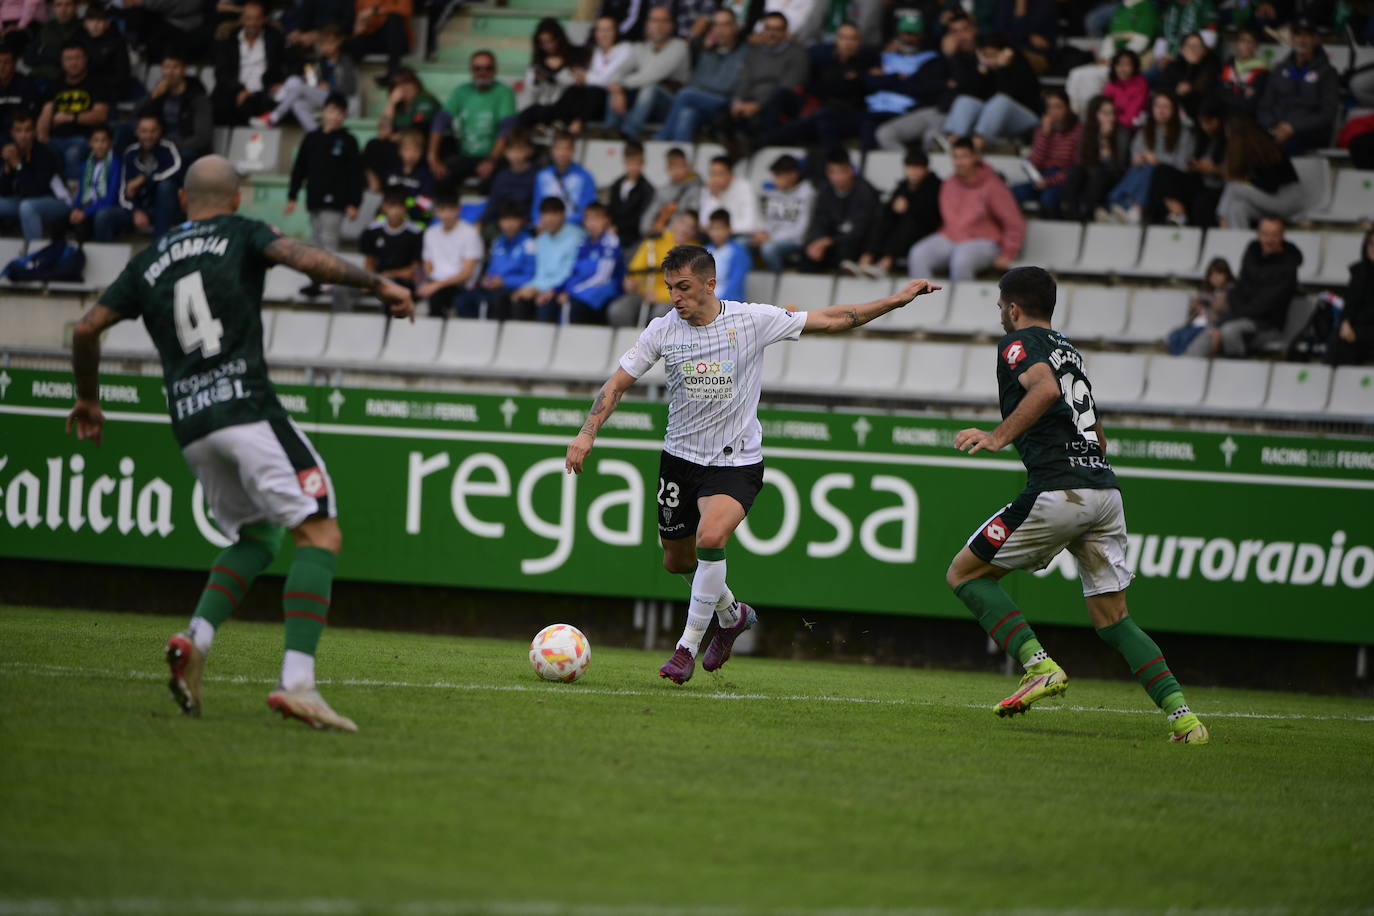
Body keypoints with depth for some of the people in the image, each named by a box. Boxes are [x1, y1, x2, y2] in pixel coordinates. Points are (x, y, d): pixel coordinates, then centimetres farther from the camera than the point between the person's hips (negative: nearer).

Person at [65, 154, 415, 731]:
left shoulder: (150, 261, 20)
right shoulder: (241, 235, 8)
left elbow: (86, 330, 18)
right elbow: (305, 258, -11)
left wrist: (88, 399, 32)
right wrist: (377, 284, -8)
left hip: (190, 423, 6)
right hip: (247, 404, -6)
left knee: (255, 539, 23)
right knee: (319, 534, -9)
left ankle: (197, 638, -3)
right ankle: (297, 681, -26)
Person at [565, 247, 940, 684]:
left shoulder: (753, 320, -11)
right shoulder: (663, 330, -6)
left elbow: (831, 320, -4)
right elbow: (618, 383, 0)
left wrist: (899, 299, -7)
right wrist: (588, 434, -14)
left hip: (736, 463, -4)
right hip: (680, 457, 4)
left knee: (710, 537, -29)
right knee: (677, 561, 13)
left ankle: (687, 647, -16)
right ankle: (732, 615, 44)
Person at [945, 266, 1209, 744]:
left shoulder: (1018, 342, 3)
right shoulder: (1070, 350, 27)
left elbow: (1046, 387, -20)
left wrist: (999, 436, -24)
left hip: (1057, 490, -8)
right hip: (1106, 488, 8)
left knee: (964, 573, 7)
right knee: (1113, 619, 11)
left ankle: (1039, 665, -10)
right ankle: (1182, 715, -6)